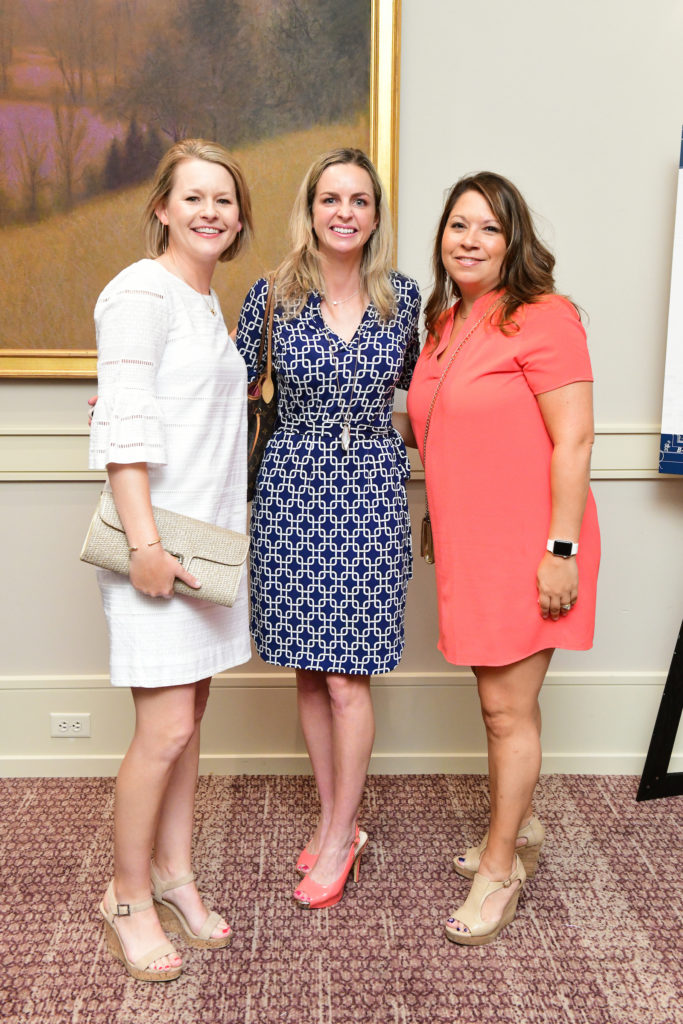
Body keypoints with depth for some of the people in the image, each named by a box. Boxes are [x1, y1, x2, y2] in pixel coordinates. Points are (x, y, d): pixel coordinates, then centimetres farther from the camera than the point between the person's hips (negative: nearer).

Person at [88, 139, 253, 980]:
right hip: (157, 540, -8)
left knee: (187, 718, 14)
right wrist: (144, 542, -22)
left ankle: (174, 878, 28)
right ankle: (127, 897, 17)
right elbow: (123, 426, -17)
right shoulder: (142, 293, -9)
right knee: (167, 729, -4)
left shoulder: (208, 302, 17)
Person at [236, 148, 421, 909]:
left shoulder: (402, 297, 3)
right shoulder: (272, 297, 0)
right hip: (293, 489, 1)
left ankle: (341, 836, 18)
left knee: (347, 676, -1)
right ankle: (331, 817, 28)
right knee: (308, 670, 9)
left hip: (371, 491, -1)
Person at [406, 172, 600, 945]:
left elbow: (573, 440, -16)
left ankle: (499, 866, 20)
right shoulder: (444, 324, 13)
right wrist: (442, 523, 17)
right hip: (467, 542, 7)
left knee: (507, 706, 1)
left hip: (526, 545, -7)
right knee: (499, 699, 17)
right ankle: (518, 829, 37)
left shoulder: (542, 318, -11)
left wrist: (561, 549, -19)